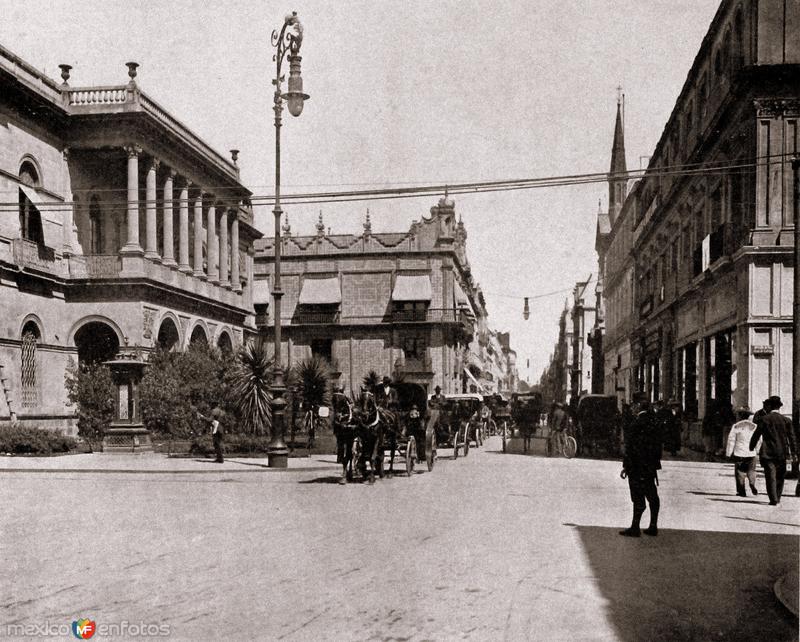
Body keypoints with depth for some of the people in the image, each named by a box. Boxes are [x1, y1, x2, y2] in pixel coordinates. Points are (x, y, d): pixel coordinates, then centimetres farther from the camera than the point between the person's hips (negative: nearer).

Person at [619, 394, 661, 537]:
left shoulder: (637, 424, -18)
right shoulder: (653, 421, 6)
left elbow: (631, 447, -18)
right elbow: (658, 444, 12)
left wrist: (626, 466, -12)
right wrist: (656, 461, 19)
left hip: (637, 466, -8)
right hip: (651, 466, 8)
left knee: (638, 498, -3)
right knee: (652, 496, 11)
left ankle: (635, 528, 3)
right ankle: (653, 527, 19)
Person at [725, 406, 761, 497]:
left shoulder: (736, 426, -7)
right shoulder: (754, 426, 4)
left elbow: (731, 440, -6)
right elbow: (758, 441, 10)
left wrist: (728, 453, 2)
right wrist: (757, 450, 24)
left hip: (739, 453, -2)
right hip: (751, 453, 3)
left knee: (740, 472, 6)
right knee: (751, 471, 15)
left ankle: (741, 491, 5)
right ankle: (752, 484, -10)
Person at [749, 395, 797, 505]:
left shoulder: (763, 419, -4)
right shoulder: (786, 420, 1)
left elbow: (756, 435, -2)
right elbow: (791, 437, 2)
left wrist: (751, 448, 10)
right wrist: (793, 452, 7)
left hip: (768, 452, -2)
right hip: (782, 452, 2)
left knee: (770, 477, -1)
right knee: (780, 476, 15)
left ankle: (774, 500, -8)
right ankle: (777, 499, 21)